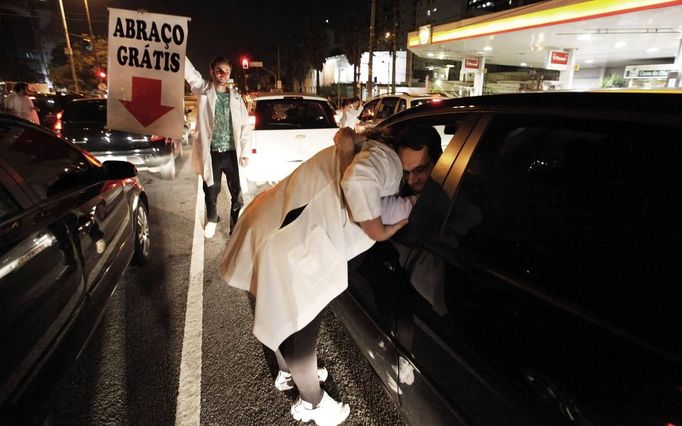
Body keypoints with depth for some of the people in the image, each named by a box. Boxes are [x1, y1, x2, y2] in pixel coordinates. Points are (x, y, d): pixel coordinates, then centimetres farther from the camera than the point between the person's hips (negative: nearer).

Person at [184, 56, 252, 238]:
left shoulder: (236, 97, 5)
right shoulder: (203, 90, 4)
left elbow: (245, 126, 4)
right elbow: (189, 70, -1)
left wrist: (245, 151, -3)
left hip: (232, 153, 0)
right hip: (211, 153, 0)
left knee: (237, 193, 0)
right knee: (211, 191, 12)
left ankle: (236, 227, 14)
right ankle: (212, 219, 38)